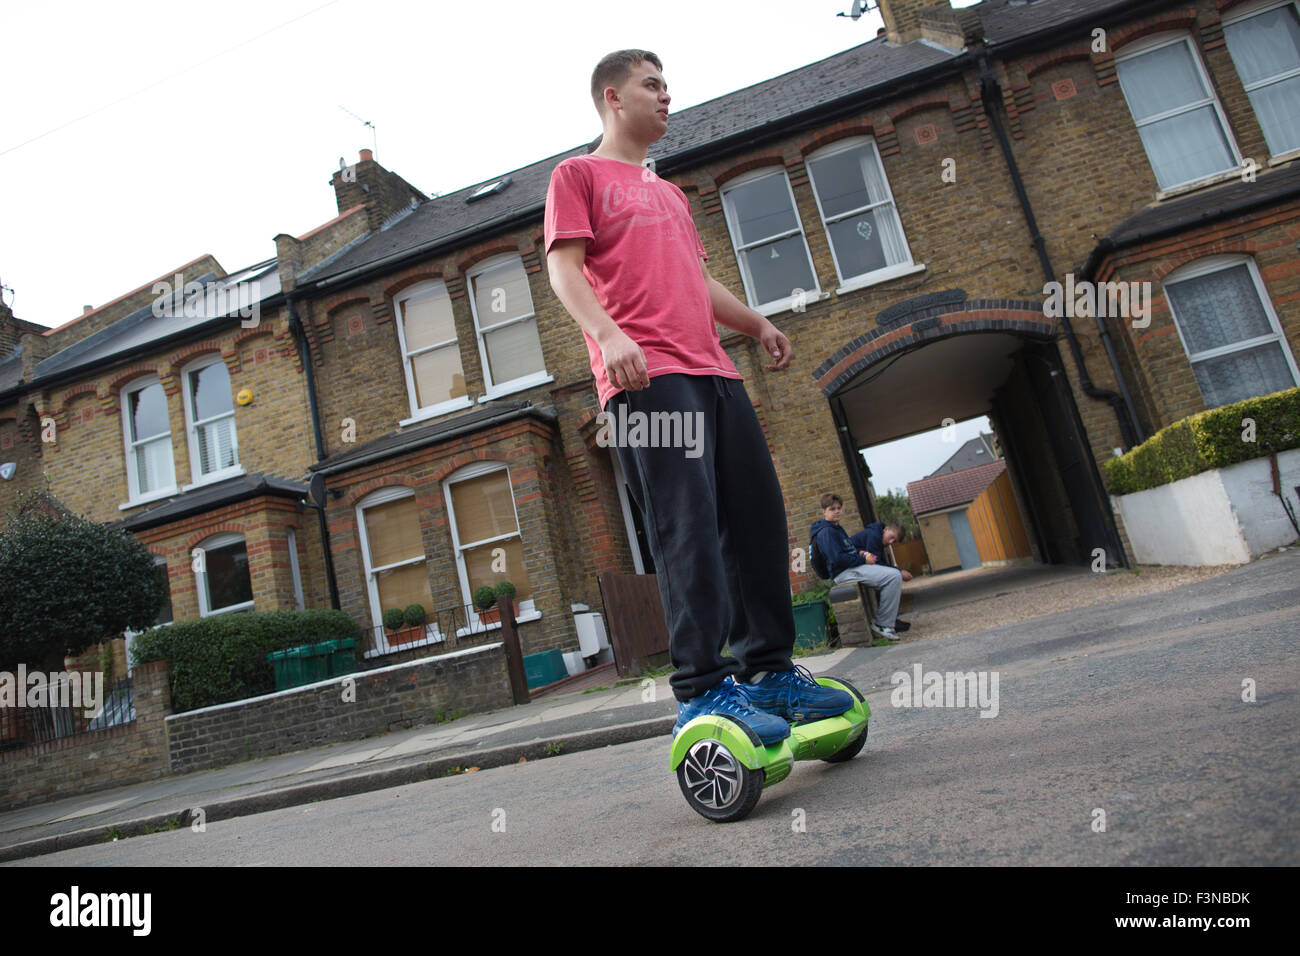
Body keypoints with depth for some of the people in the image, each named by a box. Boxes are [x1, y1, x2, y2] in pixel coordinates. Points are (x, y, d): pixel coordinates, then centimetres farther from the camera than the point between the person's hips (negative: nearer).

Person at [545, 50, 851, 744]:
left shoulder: (670, 194, 34)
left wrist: (756, 324, 16)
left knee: (759, 516, 3)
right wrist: (608, 334, -21)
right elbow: (563, 268, -3)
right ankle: (701, 692, -12)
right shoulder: (578, 175, 11)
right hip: (644, 375, -8)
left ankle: (767, 669, 13)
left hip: (712, 371, 8)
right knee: (687, 526, -16)